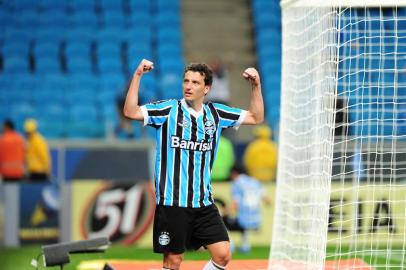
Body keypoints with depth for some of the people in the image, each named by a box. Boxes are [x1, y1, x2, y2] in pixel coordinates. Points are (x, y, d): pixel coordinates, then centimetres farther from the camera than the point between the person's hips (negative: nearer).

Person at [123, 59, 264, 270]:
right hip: (172, 202, -4)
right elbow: (131, 112, -16)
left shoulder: (216, 113, 9)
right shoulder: (168, 110, -3)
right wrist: (138, 75, -20)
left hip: (204, 203, 4)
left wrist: (256, 85, 7)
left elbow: (256, 117, 18)